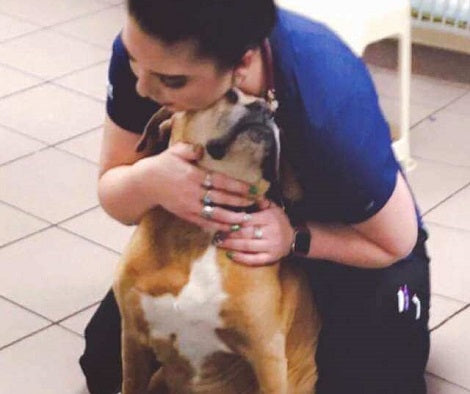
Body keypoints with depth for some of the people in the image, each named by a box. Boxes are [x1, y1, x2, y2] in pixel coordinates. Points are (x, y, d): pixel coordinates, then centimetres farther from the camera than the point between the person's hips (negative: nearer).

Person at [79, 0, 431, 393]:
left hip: (352, 244, -3)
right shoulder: (146, 49, -29)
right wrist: (148, 180, -39)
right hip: (224, 226, 4)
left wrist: (296, 237, -37)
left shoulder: (331, 108, -41)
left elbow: (396, 243, -22)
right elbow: (112, 191, -16)